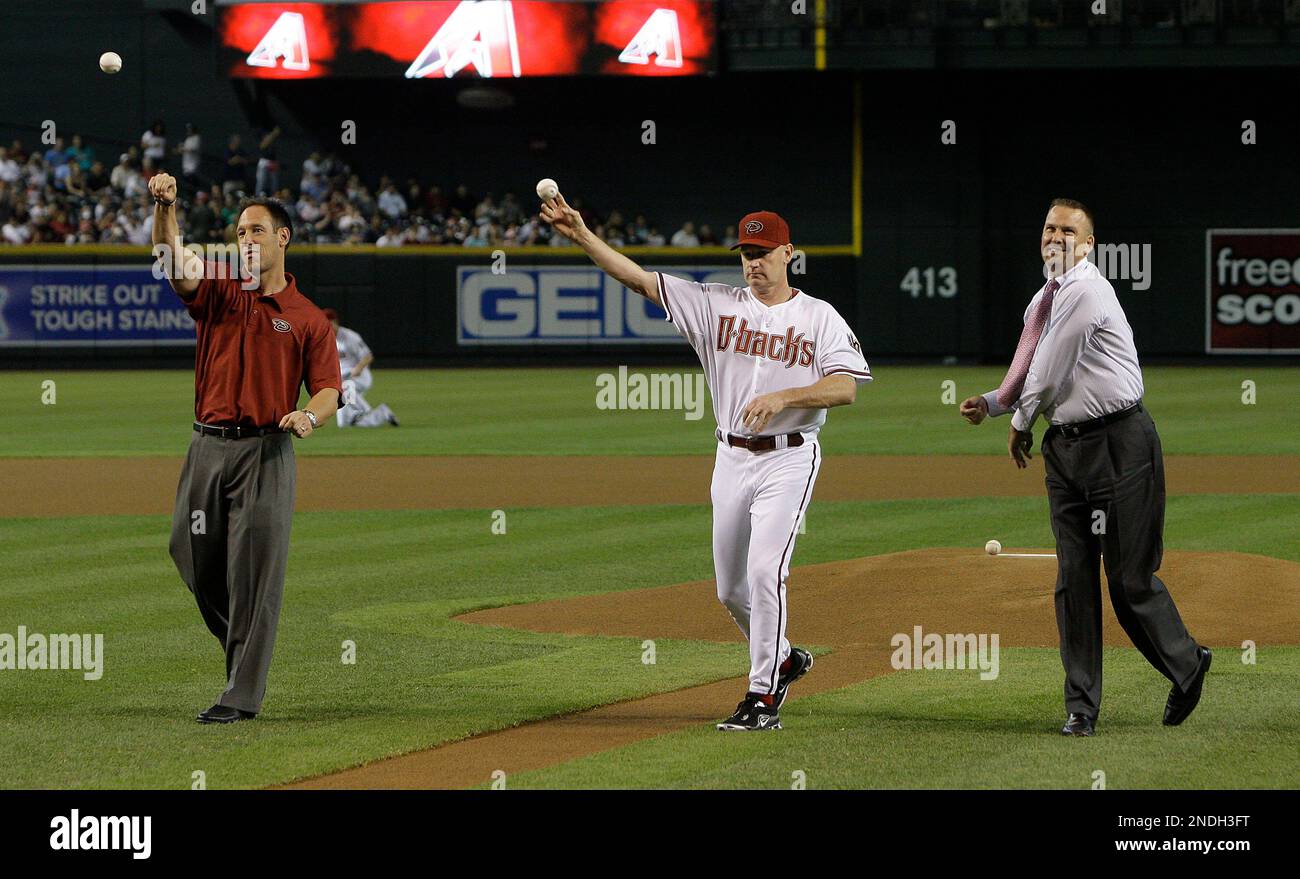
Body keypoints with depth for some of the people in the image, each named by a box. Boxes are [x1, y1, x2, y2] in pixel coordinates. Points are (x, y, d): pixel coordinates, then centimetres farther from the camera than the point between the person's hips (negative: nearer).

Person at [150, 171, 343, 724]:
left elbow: (328, 389, 4)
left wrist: (310, 415, -19)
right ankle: (243, 652, 30)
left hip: (267, 454, -3)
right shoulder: (217, 295, 9)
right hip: (208, 446, 3)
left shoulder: (309, 319, 5)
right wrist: (164, 208, -28)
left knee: (254, 572, -7)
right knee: (195, 558, 7)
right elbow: (175, 264, -10)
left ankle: (243, 694, -4)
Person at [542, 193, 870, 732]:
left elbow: (846, 387, -12)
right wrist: (581, 236, -12)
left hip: (788, 458, -5)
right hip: (732, 459, 5)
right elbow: (640, 279, -1)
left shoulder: (820, 318, -2)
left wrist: (783, 396, -26)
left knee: (765, 570, -19)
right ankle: (782, 659, 36)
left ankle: (763, 699, -15)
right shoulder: (717, 306, 6)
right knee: (730, 587, 11)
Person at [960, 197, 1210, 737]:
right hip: (1066, 445, 8)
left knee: (1130, 577, -4)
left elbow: (1049, 372, -12)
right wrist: (991, 404, 6)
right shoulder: (1044, 300, 16)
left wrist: (1021, 424, 2)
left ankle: (1186, 664, 19)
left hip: (1119, 444, -8)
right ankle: (1081, 707, 6)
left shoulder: (1087, 291, -13)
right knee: (1073, 580, 4)